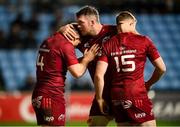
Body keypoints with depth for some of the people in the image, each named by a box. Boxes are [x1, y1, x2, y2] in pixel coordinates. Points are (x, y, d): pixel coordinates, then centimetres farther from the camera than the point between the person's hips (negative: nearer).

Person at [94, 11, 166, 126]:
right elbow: (161, 68, 3)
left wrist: (99, 98, 7)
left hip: (117, 98, 4)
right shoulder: (143, 41, 0)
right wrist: (149, 84, 18)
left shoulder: (108, 45, 5)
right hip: (138, 96, -4)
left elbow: (99, 75, -3)